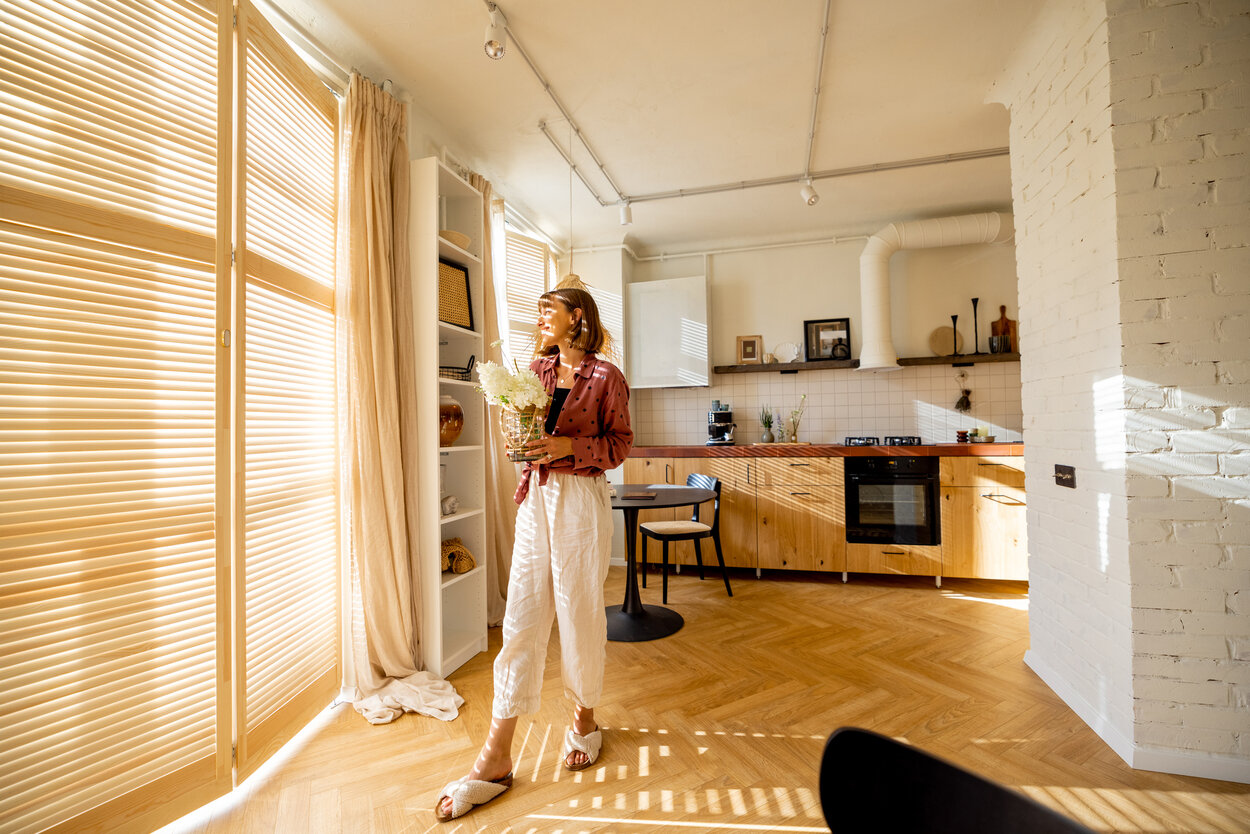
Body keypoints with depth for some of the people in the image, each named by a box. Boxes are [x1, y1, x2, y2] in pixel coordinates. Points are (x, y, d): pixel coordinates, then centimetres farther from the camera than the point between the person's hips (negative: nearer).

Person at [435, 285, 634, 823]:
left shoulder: (606, 377, -4)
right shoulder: (537, 369, 12)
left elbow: (620, 444, -3)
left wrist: (570, 445, -17)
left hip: (582, 501, -4)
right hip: (536, 497, 5)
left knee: (580, 613, 8)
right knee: (522, 617, 5)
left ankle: (585, 716, 35)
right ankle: (497, 757, 14)